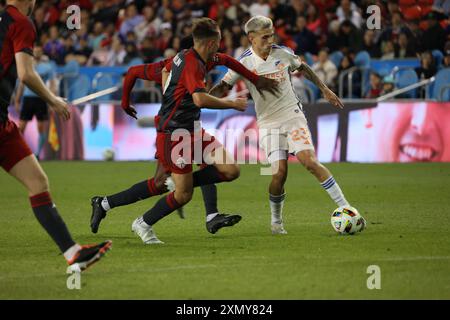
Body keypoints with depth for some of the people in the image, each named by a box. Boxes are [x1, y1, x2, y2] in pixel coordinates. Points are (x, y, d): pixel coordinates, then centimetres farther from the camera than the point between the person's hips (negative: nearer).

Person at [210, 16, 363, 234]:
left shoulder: (282, 53, 0)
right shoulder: (244, 63, -6)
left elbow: (303, 68, 19)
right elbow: (222, 88, -5)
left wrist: (325, 89, 22)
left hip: (293, 117, 1)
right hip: (269, 124, -1)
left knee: (309, 161, -16)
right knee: (279, 172, -14)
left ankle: (345, 208, -12)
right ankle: (276, 221, 9)